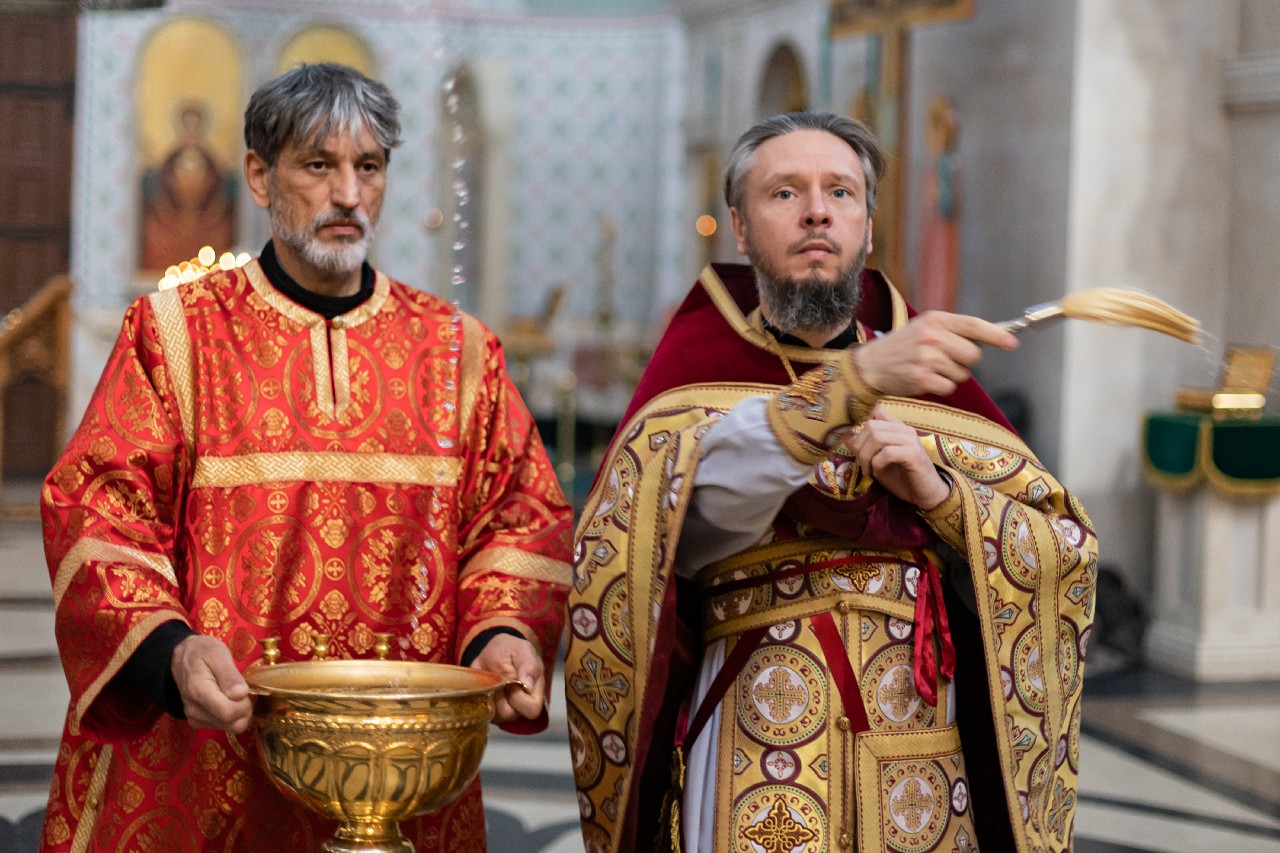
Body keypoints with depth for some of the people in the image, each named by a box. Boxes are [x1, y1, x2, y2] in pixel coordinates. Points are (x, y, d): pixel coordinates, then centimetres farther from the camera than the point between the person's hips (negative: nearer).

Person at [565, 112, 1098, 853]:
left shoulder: (931, 369, 8)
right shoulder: (700, 358, -2)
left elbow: (1066, 552, 4)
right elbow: (701, 486, -24)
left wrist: (940, 493, -13)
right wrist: (858, 379, -36)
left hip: (923, 746, 3)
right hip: (757, 750, -3)